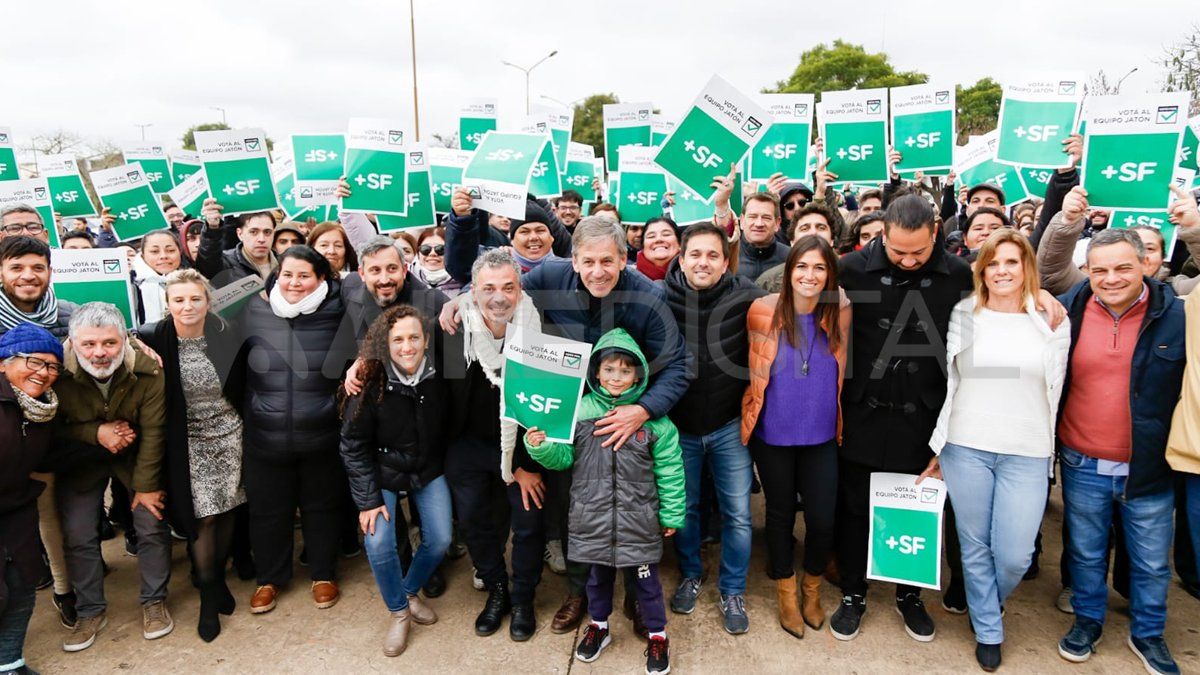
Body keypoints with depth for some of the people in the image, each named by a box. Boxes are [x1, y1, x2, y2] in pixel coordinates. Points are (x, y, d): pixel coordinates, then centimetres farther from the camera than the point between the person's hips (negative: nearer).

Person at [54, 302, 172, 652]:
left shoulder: (148, 371, -28)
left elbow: (153, 432, -20)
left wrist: (146, 486, -15)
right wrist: (95, 433, -29)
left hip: (137, 454, -1)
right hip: (80, 459, 1)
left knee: (153, 526, -1)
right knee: (77, 535, 2)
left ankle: (154, 602, 19)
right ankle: (91, 612, 21)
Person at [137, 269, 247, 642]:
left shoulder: (225, 335, -8)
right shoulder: (154, 339, -11)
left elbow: (241, 386, 2)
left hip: (229, 436, 2)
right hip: (189, 443, -1)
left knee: (226, 512, 10)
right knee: (202, 517, 0)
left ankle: (219, 578, 31)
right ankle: (208, 596, 17)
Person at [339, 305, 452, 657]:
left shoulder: (438, 376, -17)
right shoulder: (370, 382, -23)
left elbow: (447, 427, 0)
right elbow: (353, 445, -15)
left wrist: (443, 467, 2)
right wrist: (368, 499, -16)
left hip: (427, 471, 3)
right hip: (382, 474, -2)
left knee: (440, 540, -3)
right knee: (379, 544, -16)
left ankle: (411, 591, 27)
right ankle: (399, 611, 11)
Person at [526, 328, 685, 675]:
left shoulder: (653, 417, -9)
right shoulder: (580, 411, -5)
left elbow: (669, 470, -3)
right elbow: (562, 457, 4)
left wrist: (671, 515, 1)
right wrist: (540, 447, -16)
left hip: (638, 519, -1)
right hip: (592, 517, 2)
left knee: (646, 578, 13)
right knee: (599, 574, 21)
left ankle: (657, 636, 35)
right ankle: (598, 626, 45)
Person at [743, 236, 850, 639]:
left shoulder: (841, 314, -4)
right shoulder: (764, 311, -11)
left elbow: (842, 375, 10)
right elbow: (749, 371, -2)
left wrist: (839, 423, 10)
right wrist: (747, 422, -1)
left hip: (821, 437, 2)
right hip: (773, 435, -1)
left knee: (823, 519, 3)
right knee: (780, 514, 14)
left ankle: (812, 590, 33)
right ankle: (786, 595, 36)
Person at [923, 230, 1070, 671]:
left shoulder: (1053, 322, 4)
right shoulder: (963, 316, 3)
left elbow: (1054, 393, 10)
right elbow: (947, 384, 6)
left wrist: (1046, 445, 10)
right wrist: (938, 447, 6)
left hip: (1027, 455, 0)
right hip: (965, 449, 0)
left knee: (1014, 556, 1)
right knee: (975, 548, 8)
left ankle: (987, 606, 33)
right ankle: (988, 631, 29)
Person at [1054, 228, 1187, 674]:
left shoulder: (1177, 315, -8)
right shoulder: (1067, 312, -6)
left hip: (1150, 468, 0)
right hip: (1083, 467, 0)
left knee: (1151, 562, 15)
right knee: (1085, 553, 17)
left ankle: (1147, 633, 37)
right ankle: (1087, 620, 38)